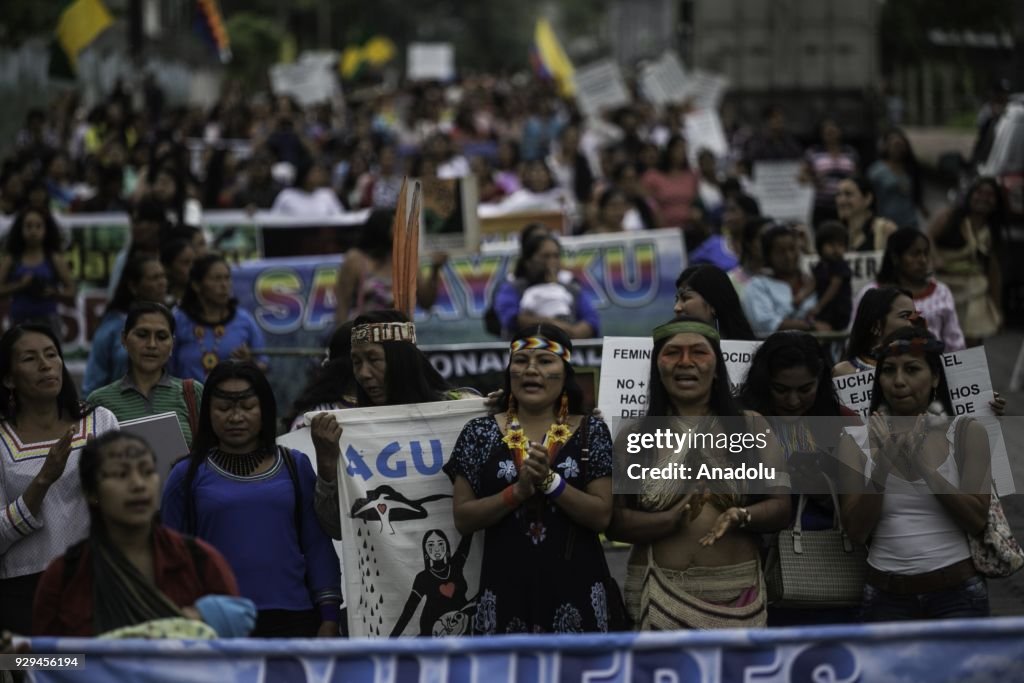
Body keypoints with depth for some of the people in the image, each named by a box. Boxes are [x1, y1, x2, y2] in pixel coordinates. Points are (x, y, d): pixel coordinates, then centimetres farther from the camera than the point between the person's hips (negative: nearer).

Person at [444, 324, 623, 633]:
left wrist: (550, 481, -17)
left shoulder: (590, 432, 2)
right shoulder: (481, 434, 2)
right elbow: (463, 520, -2)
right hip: (506, 589, 0)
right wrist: (518, 491, -15)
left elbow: (602, 516, -4)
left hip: (576, 588, 0)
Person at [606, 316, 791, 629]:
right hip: (657, 591, 0)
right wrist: (670, 520, -19)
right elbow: (613, 520, -2)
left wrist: (740, 517, -18)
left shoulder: (751, 426, 7)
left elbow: (781, 506, 2)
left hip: (735, 592, 0)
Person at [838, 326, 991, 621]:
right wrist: (882, 464, -17)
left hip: (957, 594, -1)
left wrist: (921, 464, -16)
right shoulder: (856, 442, 3)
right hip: (886, 597, 1)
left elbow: (977, 520, -7)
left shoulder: (966, 432, 1)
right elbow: (856, 530, -4)